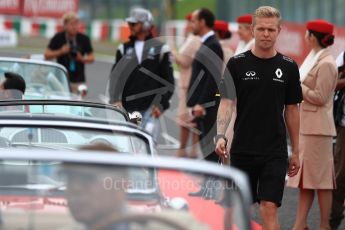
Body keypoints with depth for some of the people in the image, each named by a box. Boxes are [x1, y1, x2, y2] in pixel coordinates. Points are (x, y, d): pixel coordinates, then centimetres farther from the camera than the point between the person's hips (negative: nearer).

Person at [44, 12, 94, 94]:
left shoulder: (84, 39, 3)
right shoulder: (58, 38, -1)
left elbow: (91, 58, 9)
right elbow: (47, 55, 1)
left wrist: (82, 59, -11)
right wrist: (60, 52, -14)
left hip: (78, 80, 1)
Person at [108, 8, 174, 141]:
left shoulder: (160, 49, 5)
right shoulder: (124, 49, 14)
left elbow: (168, 81, 4)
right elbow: (114, 76, 9)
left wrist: (160, 104, -5)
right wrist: (115, 99, -5)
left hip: (150, 109, -4)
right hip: (128, 108, 4)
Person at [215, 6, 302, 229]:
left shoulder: (289, 67, 2)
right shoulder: (237, 64, -2)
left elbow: (292, 110, 8)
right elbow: (227, 102, -7)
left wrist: (296, 151, 8)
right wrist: (220, 136, -24)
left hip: (275, 152, 0)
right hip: (242, 150, 0)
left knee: (269, 209, -9)